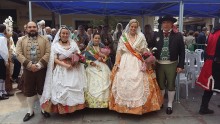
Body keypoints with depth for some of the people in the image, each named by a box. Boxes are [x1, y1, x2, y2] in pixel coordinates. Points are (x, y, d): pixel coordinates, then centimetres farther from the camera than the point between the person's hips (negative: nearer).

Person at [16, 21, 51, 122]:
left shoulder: (44, 39, 2)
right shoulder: (21, 41, 5)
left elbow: (48, 53, -7)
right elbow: (19, 54, -5)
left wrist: (39, 64, -17)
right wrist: (29, 65, -17)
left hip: (41, 69, -1)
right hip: (27, 70, 1)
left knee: (42, 89, 9)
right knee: (29, 90, 10)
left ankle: (43, 109, 25)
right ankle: (30, 111, 25)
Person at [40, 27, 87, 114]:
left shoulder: (73, 43, 10)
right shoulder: (55, 45, 2)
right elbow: (54, 59, -6)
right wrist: (65, 65, -18)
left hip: (73, 69, 3)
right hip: (61, 70, -2)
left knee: (74, 88, 0)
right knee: (61, 88, -5)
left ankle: (73, 107, 11)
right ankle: (62, 108, 6)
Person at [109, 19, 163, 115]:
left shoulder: (141, 37, 5)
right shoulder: (123, 37, 7)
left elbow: (145, 51, 3)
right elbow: (119, 51, 5)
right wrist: (116, 63, -4)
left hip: (137, 64, 0)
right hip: (125, 63, 1)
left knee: (138, 83, -5)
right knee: (123, 83, -1)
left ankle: (138, 105, 8)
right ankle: (123, 105, 12)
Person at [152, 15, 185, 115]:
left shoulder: (178, 35, -3)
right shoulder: (156, 35, 2)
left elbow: (182, 51, -3)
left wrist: (180, 65, -6)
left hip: (172, 64, -1)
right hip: (159, 64, 2)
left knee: (171, 85, 9)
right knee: (160, 84, 14)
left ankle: (170, 105, 26)